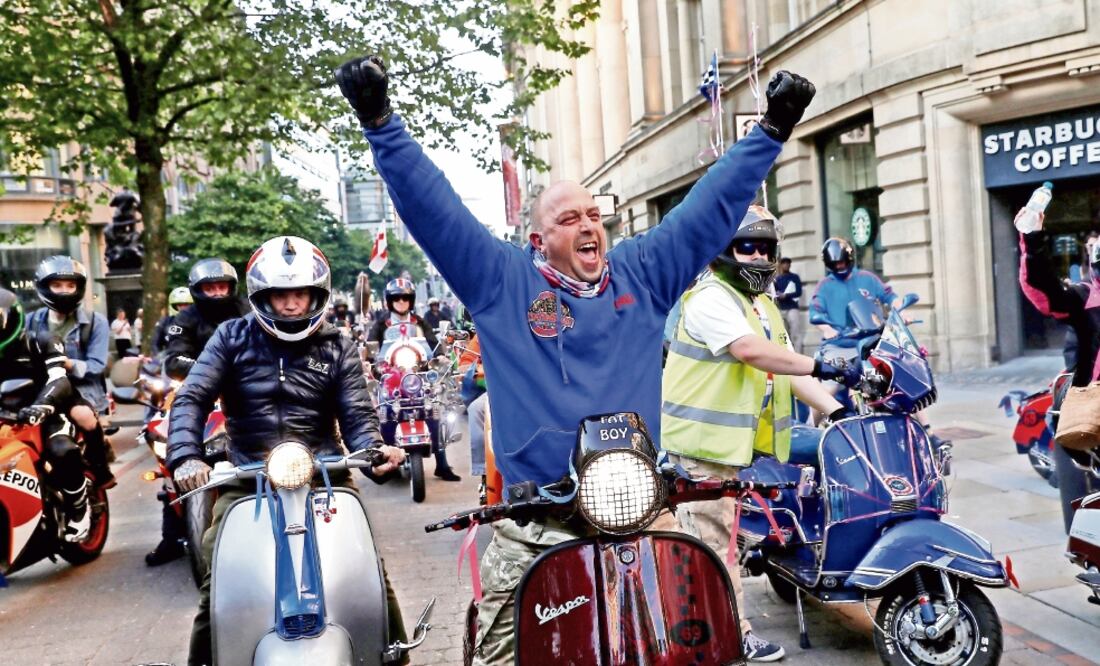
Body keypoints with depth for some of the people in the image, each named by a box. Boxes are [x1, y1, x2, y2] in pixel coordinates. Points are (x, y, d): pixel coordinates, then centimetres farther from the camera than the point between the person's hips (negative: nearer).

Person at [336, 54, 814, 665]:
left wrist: (771, 131, 11)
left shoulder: (643, 273, 9)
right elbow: (430, 207, -3)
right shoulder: (500, 279, 1)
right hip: (532, 530, -2)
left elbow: (711, 206, 11)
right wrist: (380, 123, -9)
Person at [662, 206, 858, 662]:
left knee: (706, 537, 17)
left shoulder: (764, 307, 18)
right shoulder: (710, 299, -13)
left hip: (740, 441, 9)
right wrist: (824, 368, -30)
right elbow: (752, 351, -28)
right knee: (715, 538, -1)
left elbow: (788, 368, 11)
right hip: (706, 442, -9)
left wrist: (838, 410, -1)